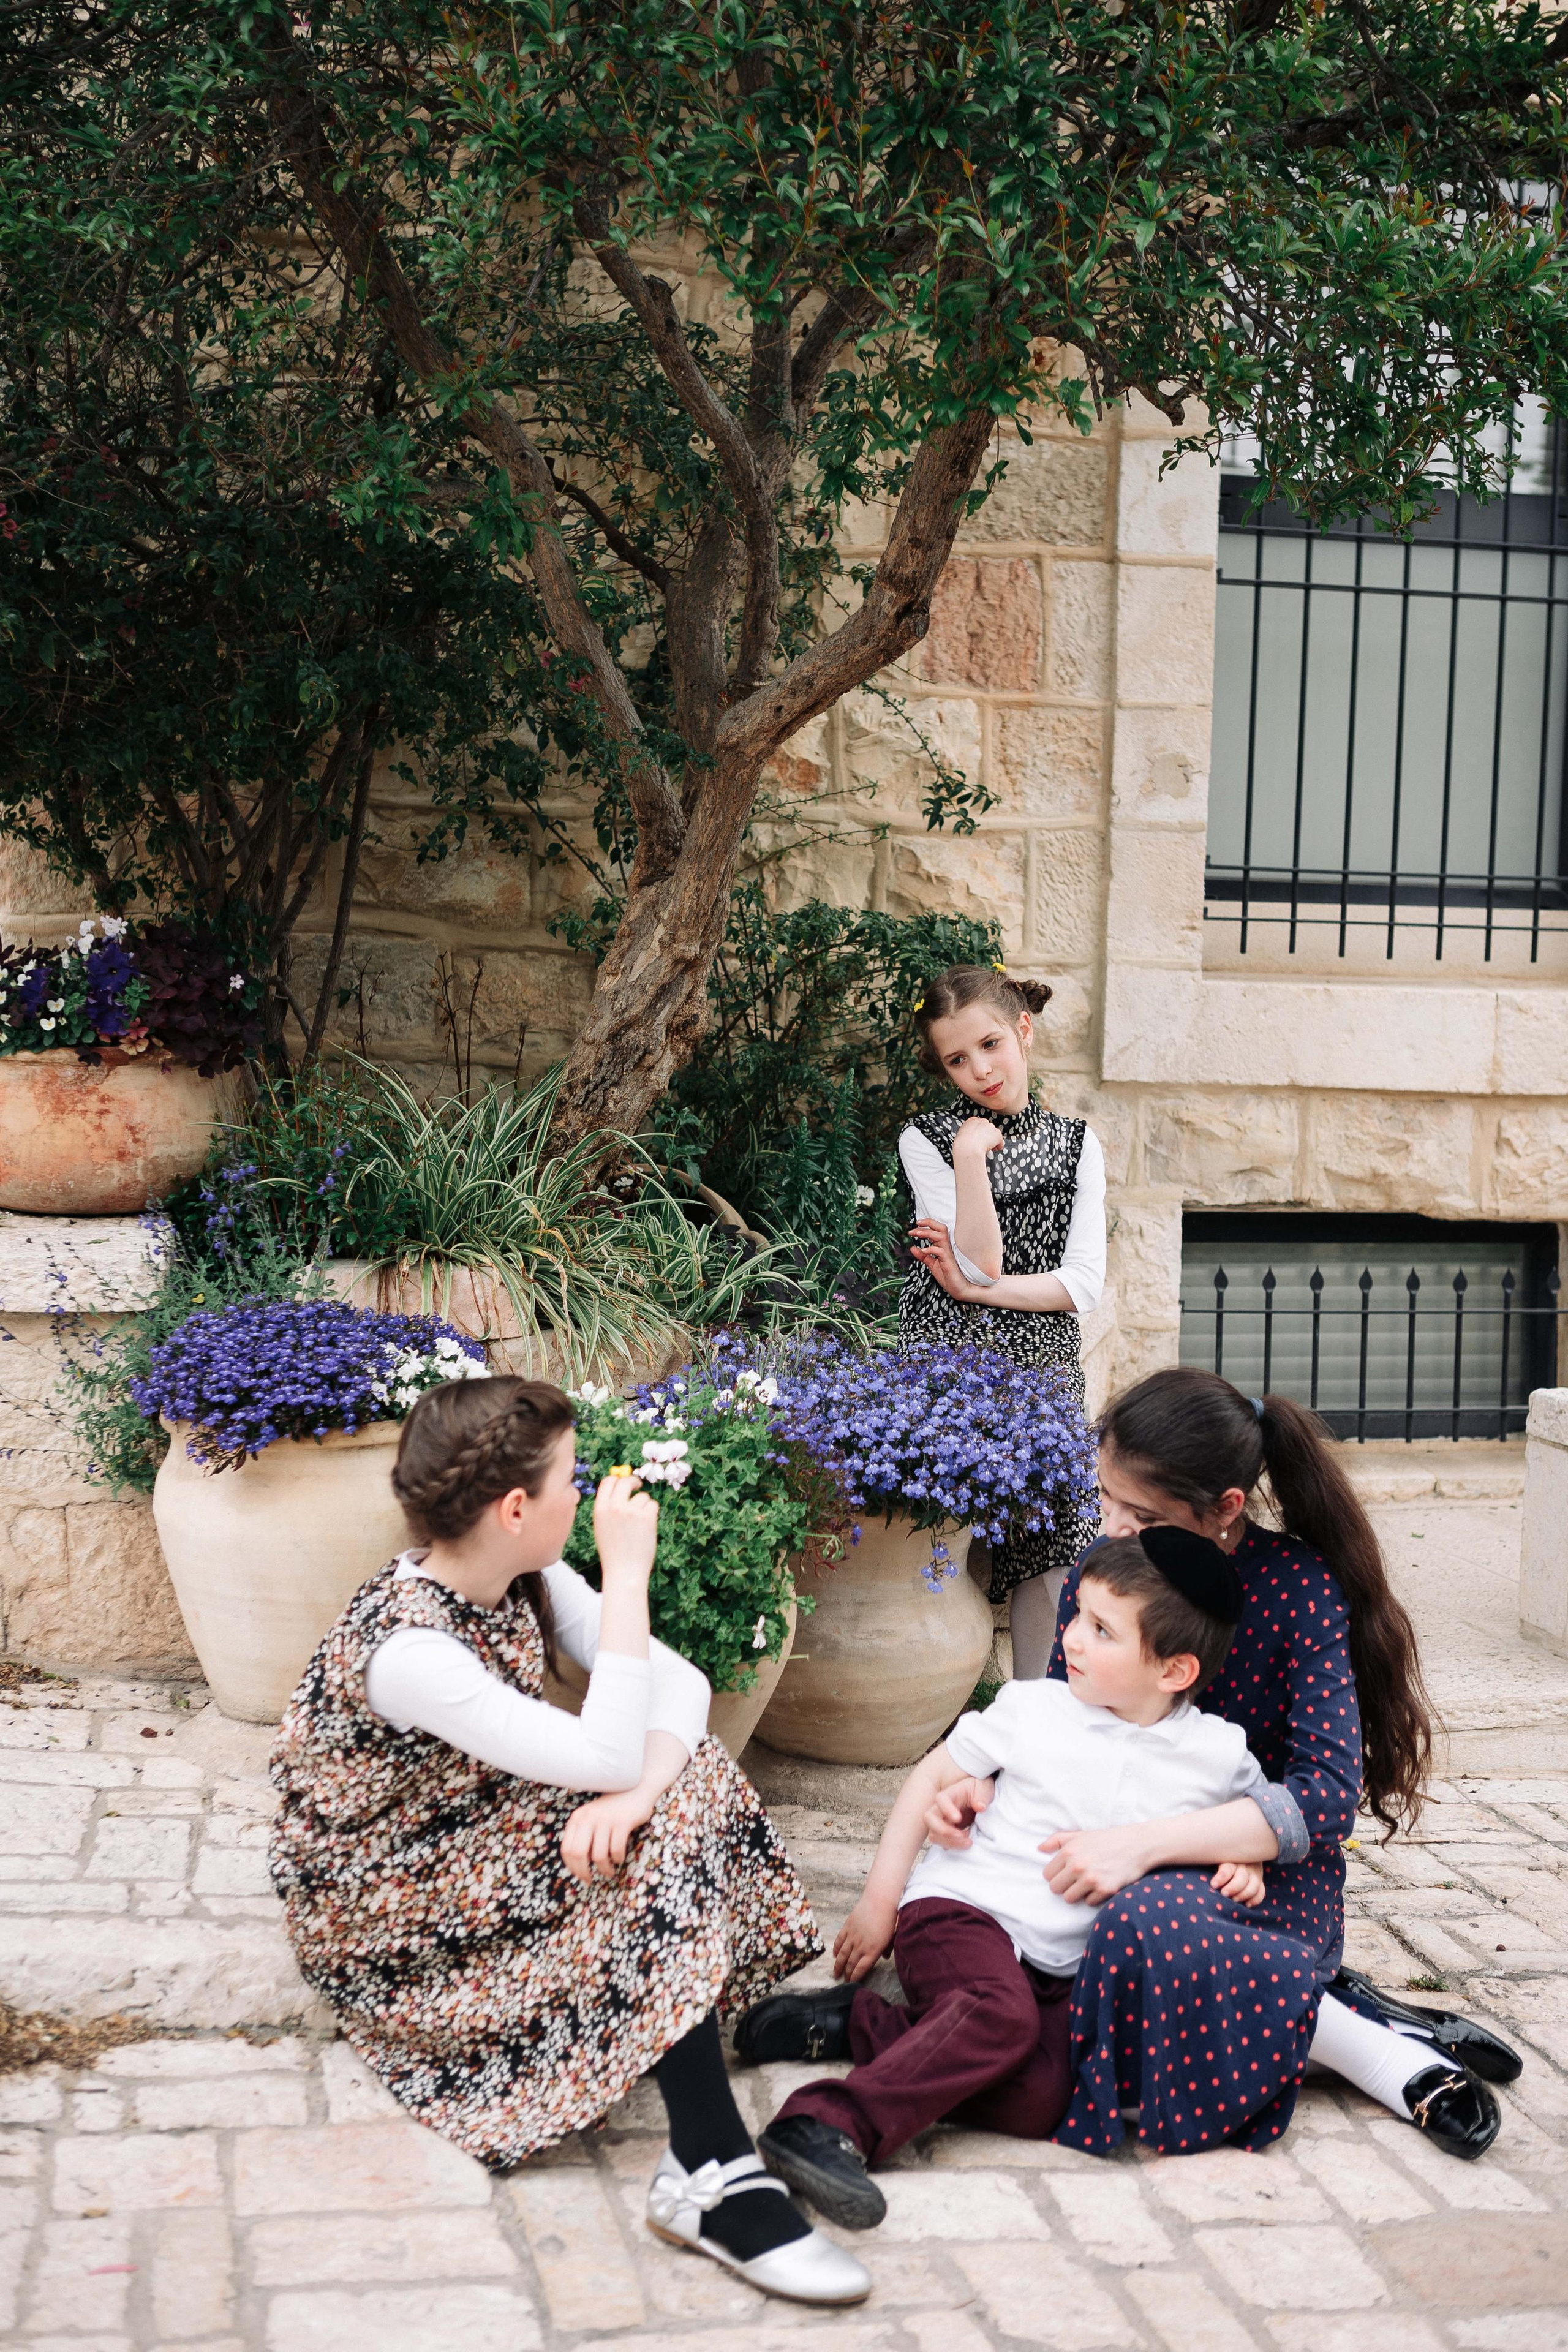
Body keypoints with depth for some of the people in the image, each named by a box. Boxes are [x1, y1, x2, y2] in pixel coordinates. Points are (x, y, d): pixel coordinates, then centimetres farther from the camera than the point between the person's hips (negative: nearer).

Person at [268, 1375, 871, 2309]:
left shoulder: (529, 1582, -4)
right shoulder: (405, 1647, -31)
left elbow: (682, 1686, -10)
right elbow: (605, 1756, -35)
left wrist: (634, 1795, -31)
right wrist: (627, 1573, -31)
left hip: (478, 1845, 9)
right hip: (374, 1907, -9)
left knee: (682, 1781, -11)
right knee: (649, 1852, -25)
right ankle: (716, 2176, -29)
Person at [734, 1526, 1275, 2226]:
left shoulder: (1218, 1753, 4)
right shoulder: (1032, 1709, 1)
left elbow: (1258, 1809, 25)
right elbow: (930, 1777, 9)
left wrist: (1245, 1859, 1)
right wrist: (879, 1900, 6)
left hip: (1063, 1969, 3)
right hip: (963, 1911, -3)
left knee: (1040, 2100, -25)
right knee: (1003, 2013, -37)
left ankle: (860, 2024, -13)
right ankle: (828, 2124, -42)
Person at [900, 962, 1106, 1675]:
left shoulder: (1077, 1144, 9)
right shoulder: (926, 1140, 2)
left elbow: (1084, 1285, 0)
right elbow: (981, 1266, -8)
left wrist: (972, 1287, -8)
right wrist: (970, 1156, -15)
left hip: (1041, 1372, 2)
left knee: (1051, 1560, -3)